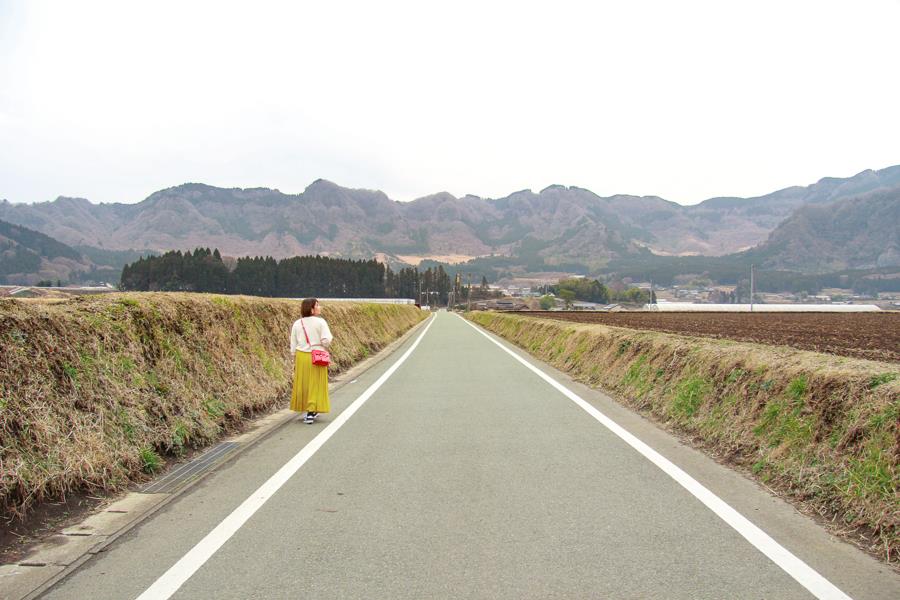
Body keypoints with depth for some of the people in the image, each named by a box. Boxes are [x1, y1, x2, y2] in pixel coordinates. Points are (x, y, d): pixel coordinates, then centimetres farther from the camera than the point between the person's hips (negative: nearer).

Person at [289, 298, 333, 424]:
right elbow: (326, 341, -18)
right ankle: (310, 413, -3)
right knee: (315, 385, 3)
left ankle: (311, 411, 26)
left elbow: (293, 345, 5)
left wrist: (295, 361, 14)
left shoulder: (297, 324, 2)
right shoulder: (320, 322, -10)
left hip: (301, 357, 4)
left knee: (303, 384, 15)